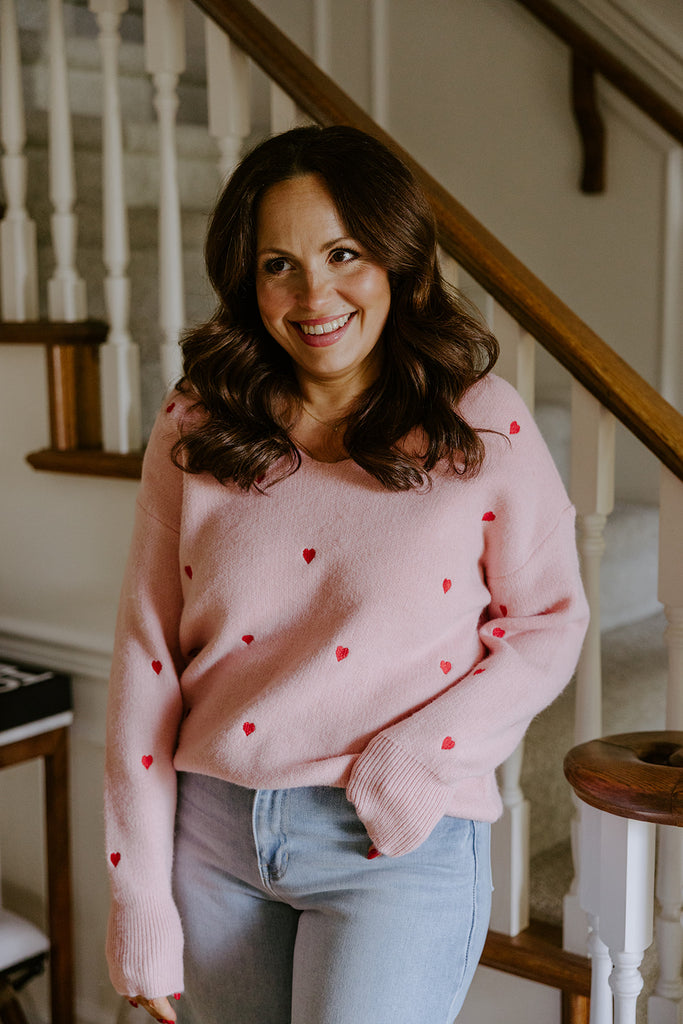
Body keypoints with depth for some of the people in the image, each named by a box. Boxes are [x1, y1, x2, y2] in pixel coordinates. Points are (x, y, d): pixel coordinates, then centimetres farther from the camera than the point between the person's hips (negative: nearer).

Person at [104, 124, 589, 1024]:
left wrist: (424, 756, -13)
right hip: (214, 832, 3)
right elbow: (147, 654, 1)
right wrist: (139, 900, 0)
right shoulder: (195, 429, 0)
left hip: (400, 846, -2)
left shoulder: (483, 427, -5)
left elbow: (549, 622, 3)